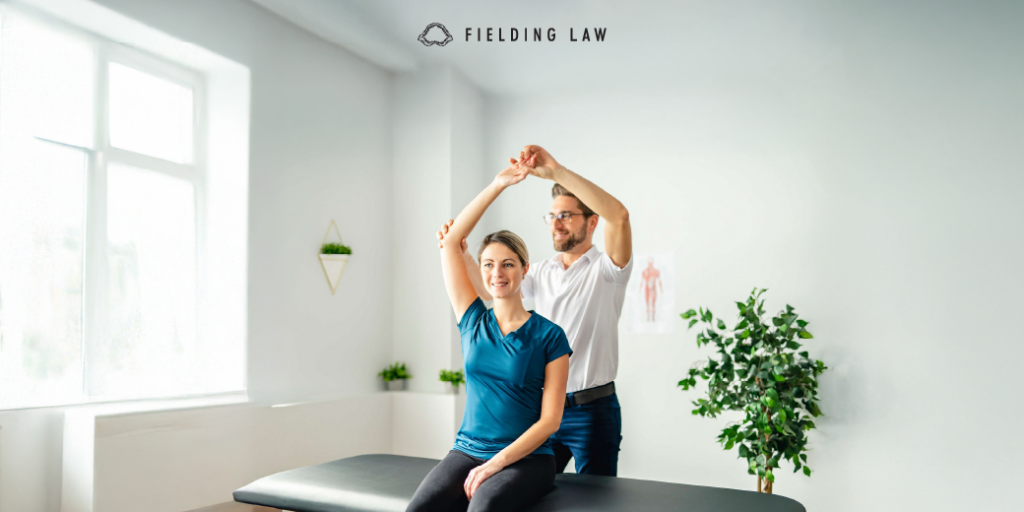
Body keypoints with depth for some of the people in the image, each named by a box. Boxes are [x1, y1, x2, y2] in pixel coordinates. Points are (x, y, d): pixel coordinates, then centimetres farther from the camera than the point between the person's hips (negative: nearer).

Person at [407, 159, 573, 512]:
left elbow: (549, 420, -4)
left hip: (526, 458, -3)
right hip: (467, 451, 3)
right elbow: (450, 240, 7)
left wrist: (495, 463, -14)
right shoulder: (473, 321, 9)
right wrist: (497, 185, 5)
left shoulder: (548, 336, -1)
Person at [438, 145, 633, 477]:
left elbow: (618, 215, -26)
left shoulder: (605, 269, -8)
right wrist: (462, 258, -17)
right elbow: (489, 290, 3)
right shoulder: (542, 272, 10)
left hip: (592, 409, -5)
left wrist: (557, 171, -32)